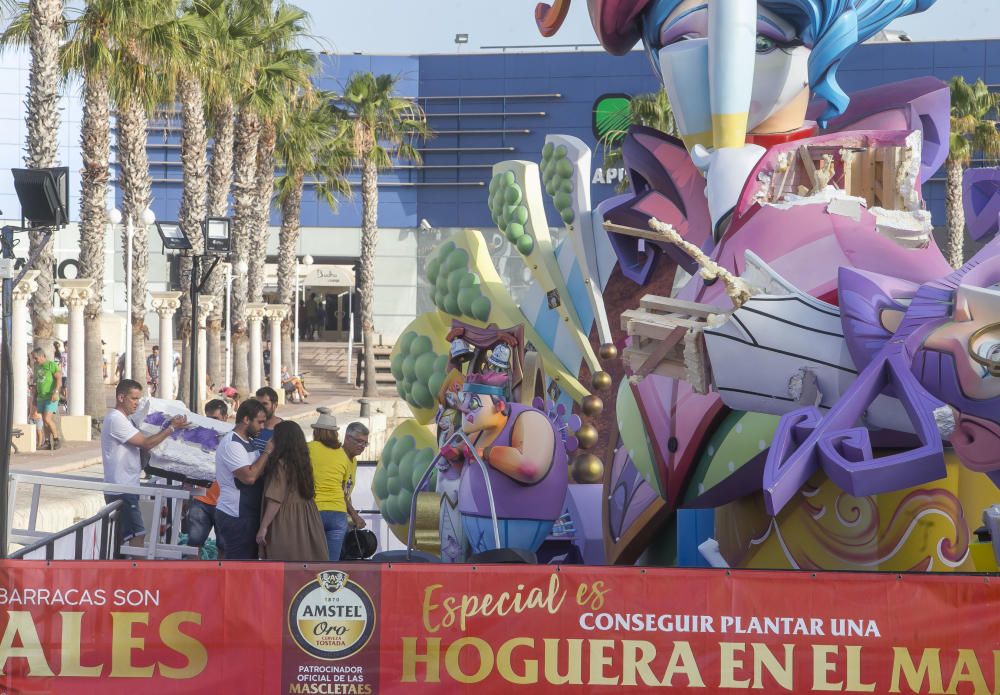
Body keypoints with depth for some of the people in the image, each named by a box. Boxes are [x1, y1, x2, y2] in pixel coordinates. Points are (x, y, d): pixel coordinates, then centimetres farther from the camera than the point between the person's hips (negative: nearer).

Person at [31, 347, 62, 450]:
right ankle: (50, 443, 6)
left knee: (47, 419, -18)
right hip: (41, 398, 8)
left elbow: (59, 379, -16)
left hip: (51, 398, -8)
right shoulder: (37, 367, 17)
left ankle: (57, 439, -7)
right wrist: (35, 397, 21)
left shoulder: (52, 365, -7)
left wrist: (56, 392, -28)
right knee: (45, 421, 4)